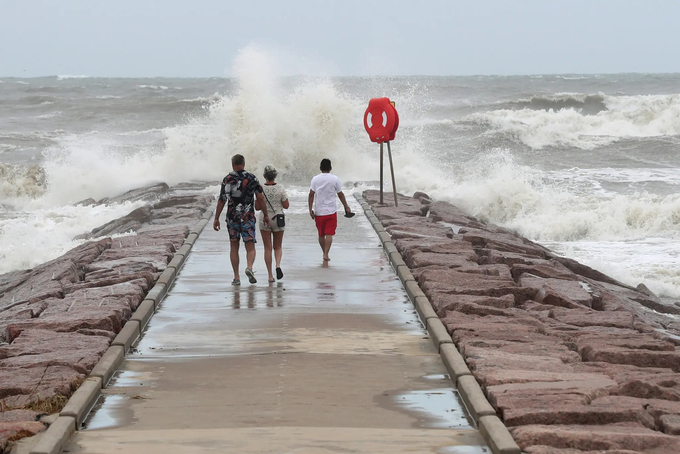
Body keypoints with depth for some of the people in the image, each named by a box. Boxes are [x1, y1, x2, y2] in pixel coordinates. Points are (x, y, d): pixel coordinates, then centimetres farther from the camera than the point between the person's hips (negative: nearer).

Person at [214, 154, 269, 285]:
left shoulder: (227, 180, -2)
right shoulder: (252, 178, 0)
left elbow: (221, 201, -2)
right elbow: (260, 198, -1)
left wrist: (216, 219, 3)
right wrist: (265, 215, 7)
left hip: (232, 218, 0)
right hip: (248, 217, 0)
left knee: (234, 247, 11)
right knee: (250, 247, 1)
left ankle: (236, 277, 8)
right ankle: (249, 267, -28)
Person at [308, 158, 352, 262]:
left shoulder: (315, 179, 1)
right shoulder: (335, 179, -2)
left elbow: (311, 195, -3)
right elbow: (340, 195, 2)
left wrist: (310, 210, -1)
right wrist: (346, 207, 12)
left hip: (319, 211, 2)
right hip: (331, 211, -2)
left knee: (321, 234, 14)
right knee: (329, 234, -2)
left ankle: (324, 253, 25)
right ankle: (326, 254, -13)